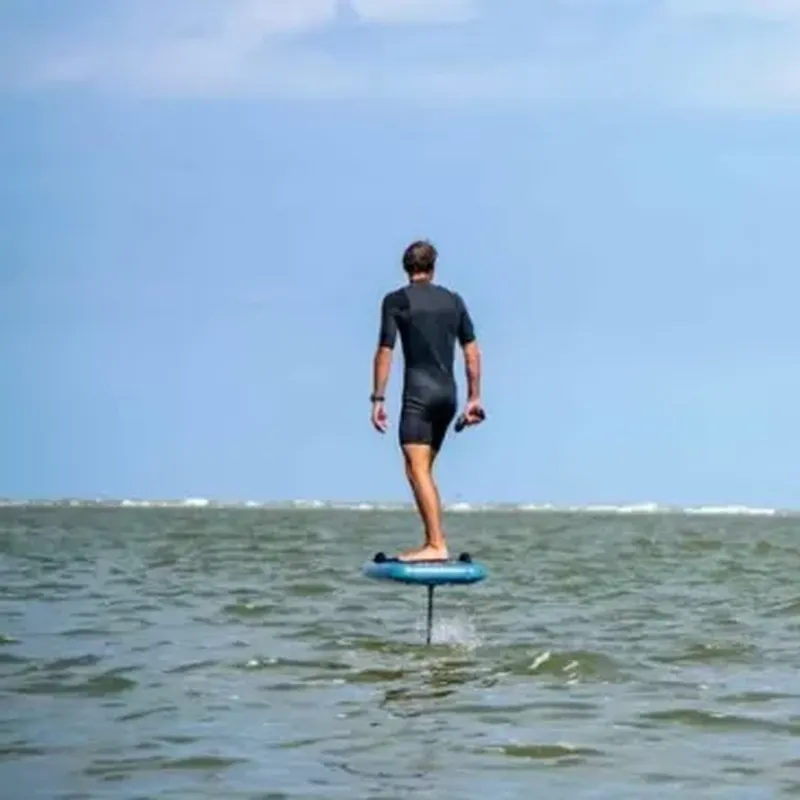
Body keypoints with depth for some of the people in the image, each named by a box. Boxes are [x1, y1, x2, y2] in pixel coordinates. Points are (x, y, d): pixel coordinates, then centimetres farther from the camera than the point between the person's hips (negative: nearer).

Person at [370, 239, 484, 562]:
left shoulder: (396, 300, -1)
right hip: (448, 393, 6)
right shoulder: (453, 301, 13)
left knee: (417, 469, -10)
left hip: (419, 392, -6)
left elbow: (384, 353, -6)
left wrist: (378, 399, -4)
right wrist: (474, 397, 14)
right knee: (424, 469, 14)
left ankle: (437, 545, -20)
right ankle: (432, 542, 12)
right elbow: (472, 352, 11)